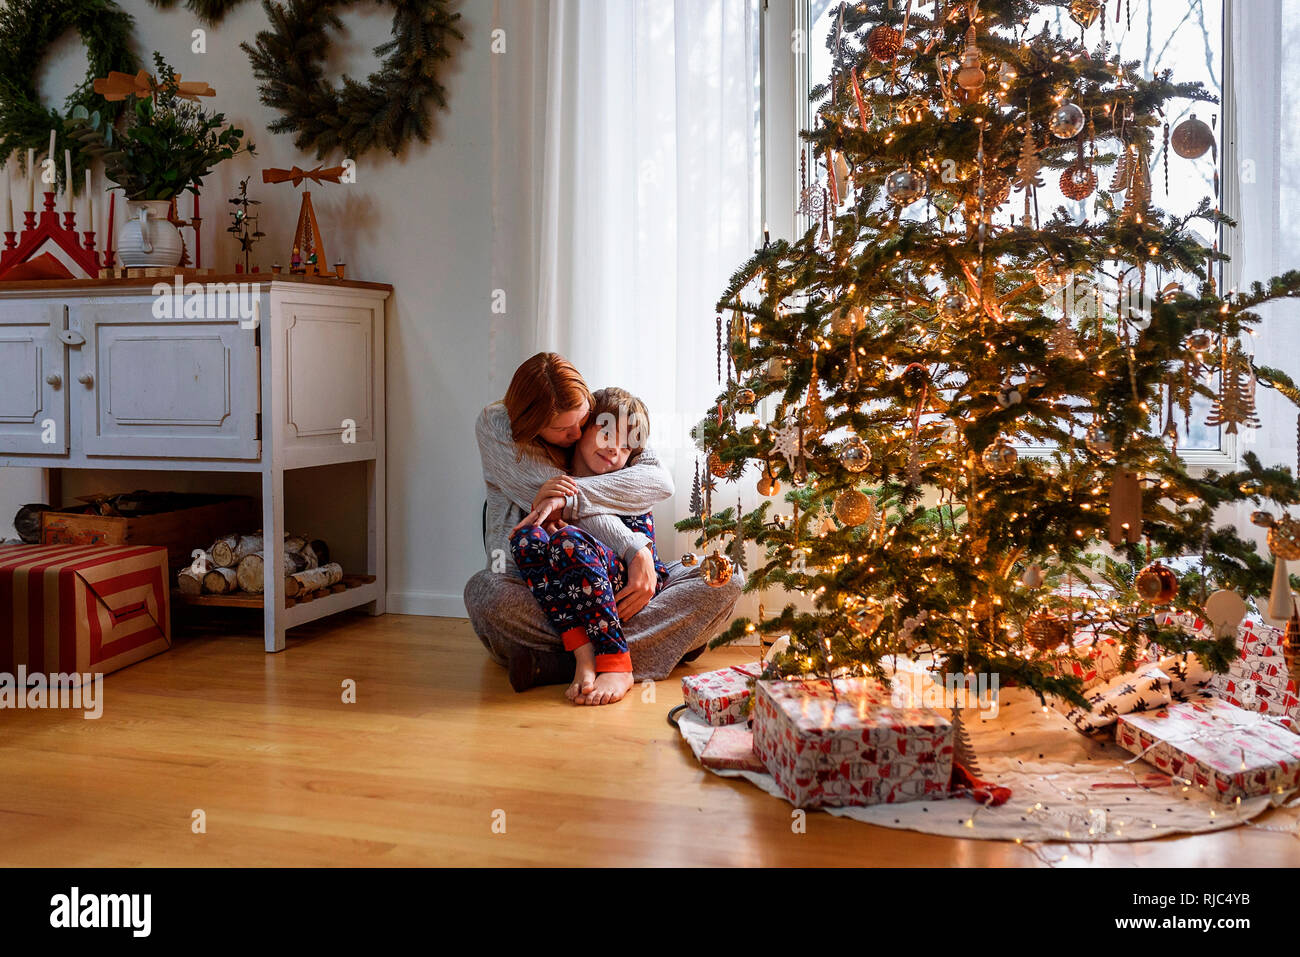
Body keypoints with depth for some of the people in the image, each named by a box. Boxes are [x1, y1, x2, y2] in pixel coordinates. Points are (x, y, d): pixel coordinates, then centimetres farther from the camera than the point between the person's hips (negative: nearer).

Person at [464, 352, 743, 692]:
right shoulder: (495, 426, -5)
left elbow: (660, 480, -11)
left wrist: (572, 495, -24)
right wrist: (637, 552, -24)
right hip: (533, 584, -3)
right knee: (484, 591, -38)